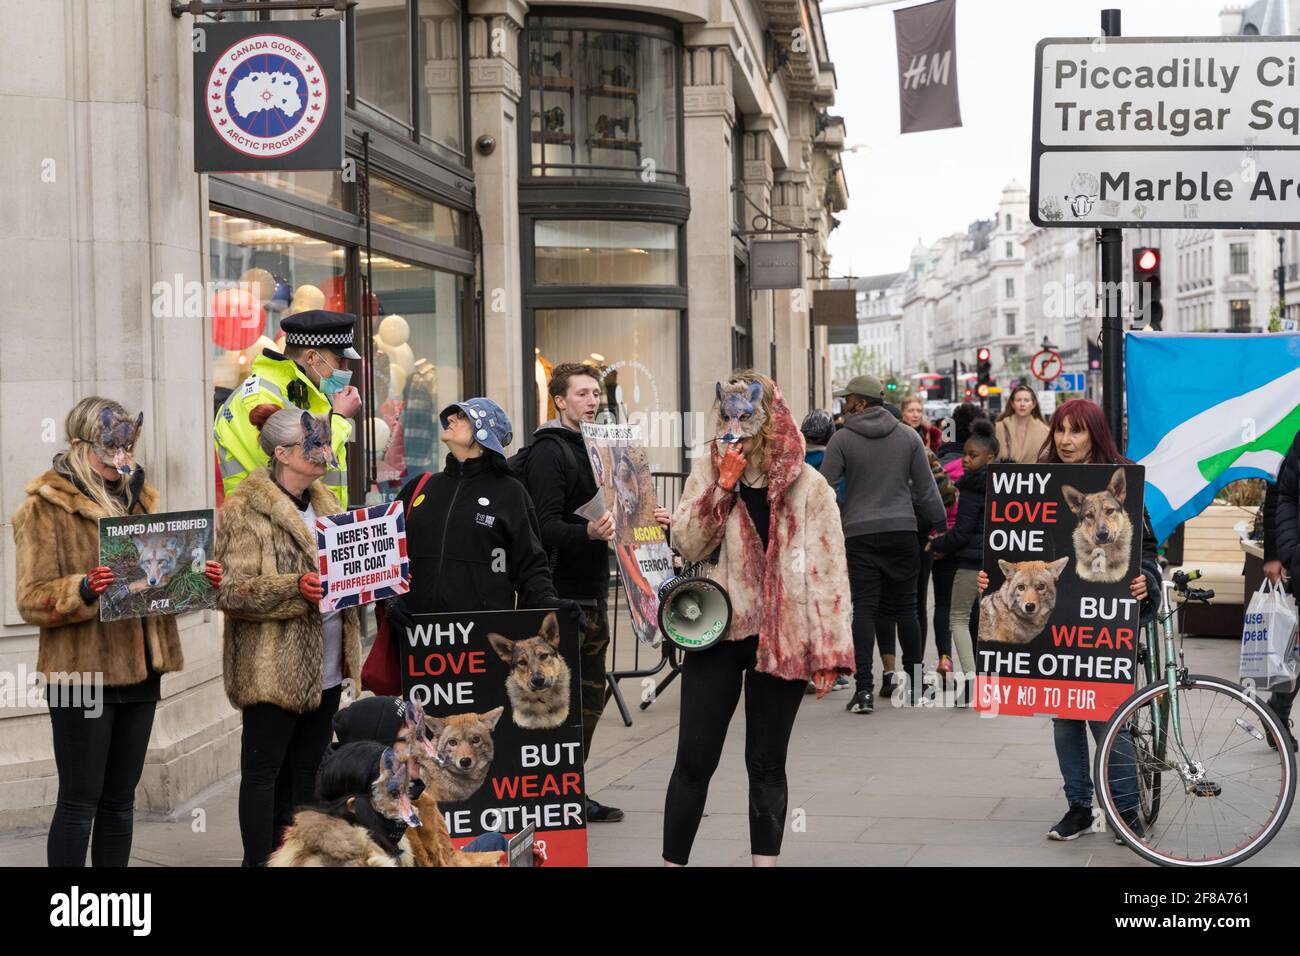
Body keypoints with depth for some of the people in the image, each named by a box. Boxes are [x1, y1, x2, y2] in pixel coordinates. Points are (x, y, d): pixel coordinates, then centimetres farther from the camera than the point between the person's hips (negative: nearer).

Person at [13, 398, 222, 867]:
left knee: (120, 799, 12)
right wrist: (85, 589, -30)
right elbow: (33, 600, -11)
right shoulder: (45, 507, -6)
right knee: (79, 802, -3)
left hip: (140, 668, 6)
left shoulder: (139, 499, 14)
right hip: (83, 673, -6)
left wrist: (197, 578, -1)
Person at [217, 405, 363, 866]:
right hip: (273, 668, -7)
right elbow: (231, 590, -16)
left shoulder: (324, 502, 14)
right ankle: (259, 863, 7)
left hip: (326, 667, 8)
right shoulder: (245, 509, -10)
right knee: (264, 771, 0)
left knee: (304, 769, 13)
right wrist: (295, 588, -28)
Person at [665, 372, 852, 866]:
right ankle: (673, 861, 11)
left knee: (766, 764, 8)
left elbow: (827, 570, -5)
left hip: (781, 638, -1)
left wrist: (828, 651, -9)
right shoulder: (709, 469, 3)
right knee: (695, 760, 2)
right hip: (716, 630, 1)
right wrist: (722, 487, -15)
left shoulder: (807, 486, -3)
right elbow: (688, 546, -5)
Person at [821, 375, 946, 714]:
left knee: (864, 609, -3)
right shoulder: (908, 435, 6)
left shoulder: (842, 438, -3)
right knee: (905, 606, 12)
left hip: (860, 534, -3)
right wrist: (939, 524, 17)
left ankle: (864, 688, -10)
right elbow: (926, 488, 7)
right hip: (902, 531, 3)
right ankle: (915, 682, 19)